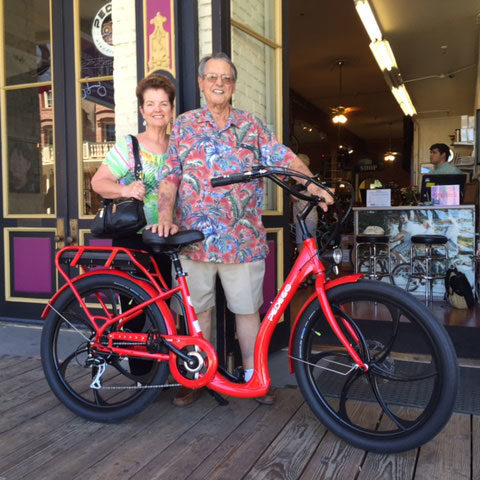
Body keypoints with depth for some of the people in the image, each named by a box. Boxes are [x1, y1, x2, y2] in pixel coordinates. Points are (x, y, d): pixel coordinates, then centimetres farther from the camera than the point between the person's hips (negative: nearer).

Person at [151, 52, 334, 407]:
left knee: (248, 308, 7)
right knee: (199, 308, 9)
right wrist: (165, 217, -11)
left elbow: (284, 158, 0)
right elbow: (170, 176, 3)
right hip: (195, 237, 0)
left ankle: (253, 376, 24)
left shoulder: (251, 125, 10)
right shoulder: (185, 124, 9)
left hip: (243, 238, 0)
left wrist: (313, 185, -16)